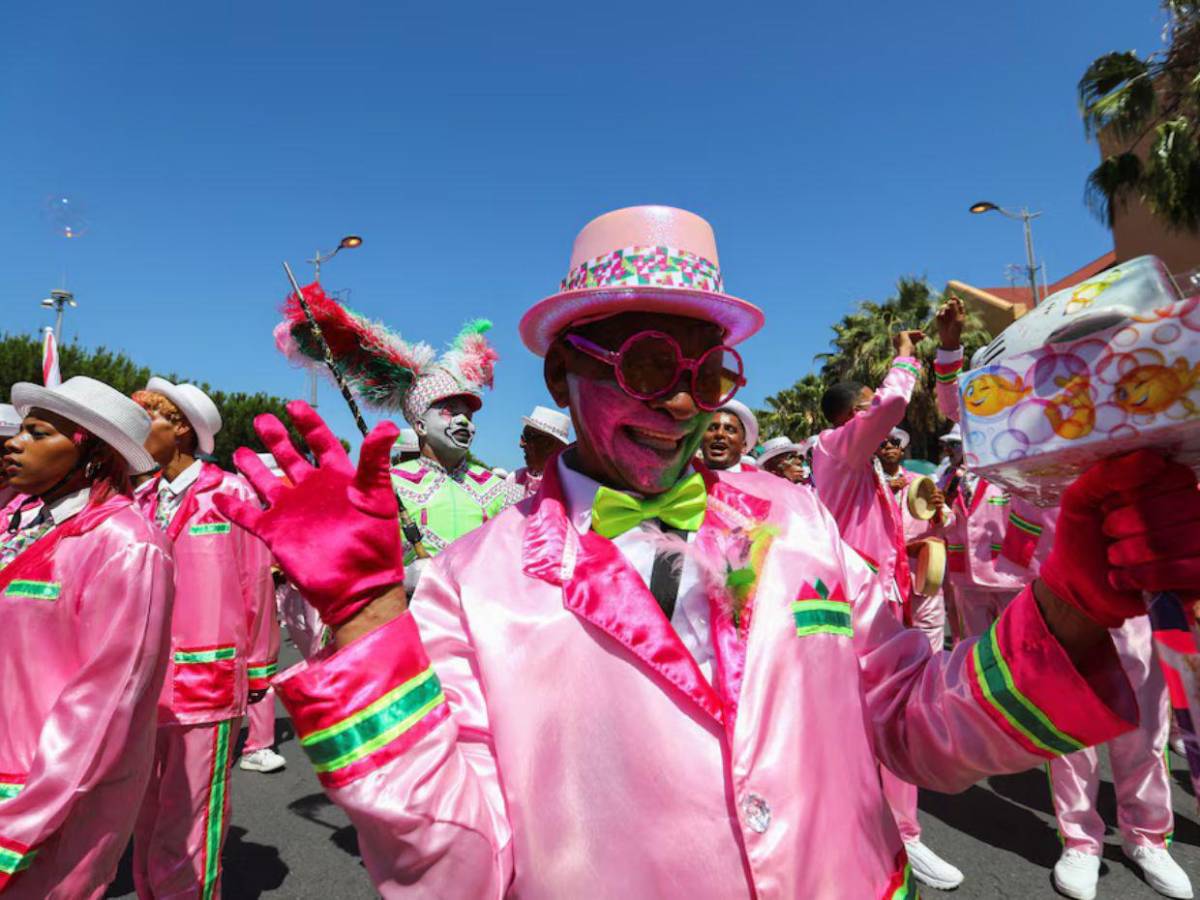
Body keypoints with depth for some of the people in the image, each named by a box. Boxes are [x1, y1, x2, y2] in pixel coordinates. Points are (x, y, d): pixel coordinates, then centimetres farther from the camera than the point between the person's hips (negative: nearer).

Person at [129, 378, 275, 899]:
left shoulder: (231, 493, -10)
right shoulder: (145, 501, 8)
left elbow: (255, 585, -6)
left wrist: (256, 671, -1)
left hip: (208, 686, -6)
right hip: (149, 687, 6)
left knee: (181, 845, 1)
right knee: (148, 827, 18)